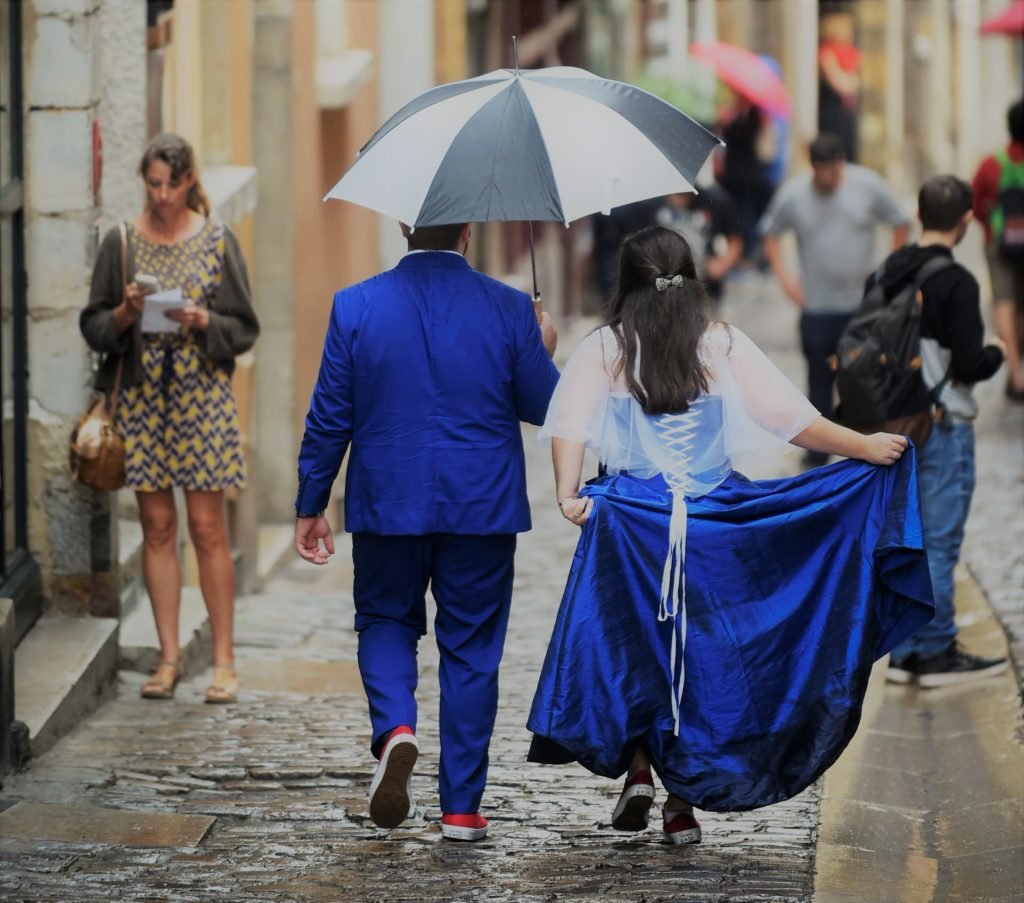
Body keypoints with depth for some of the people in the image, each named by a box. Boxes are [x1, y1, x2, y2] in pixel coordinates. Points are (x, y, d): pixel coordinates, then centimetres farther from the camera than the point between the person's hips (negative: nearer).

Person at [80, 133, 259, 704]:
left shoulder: (217, 241, 2)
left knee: (208, 527, -4)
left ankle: (224, 659, 1)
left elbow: (245, 329, 3)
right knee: (157, 527, 3)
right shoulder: (122, 243, 5)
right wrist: (125, 314, -13)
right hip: (142, 396, 2)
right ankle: (170, 658, 9)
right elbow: (93, 325, 7)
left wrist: (204, 322, -16)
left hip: (202, 395, -2)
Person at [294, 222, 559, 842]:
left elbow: (329, 419, -2)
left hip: (388, 505, 0)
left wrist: (310, 506, 7)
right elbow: (545, 407, 0)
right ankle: (462, 808, 10)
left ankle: (395, 729, -10)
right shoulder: (509, 310, -7)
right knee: (471, 651, 9)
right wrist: (544, 352, 20)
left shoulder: (355, 306, -5)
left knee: (385, 622, 19)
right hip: (483, 509, 0)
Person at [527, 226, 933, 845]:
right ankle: (685, 803, 9)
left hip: (629, 520, -1)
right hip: (713, 525, 1)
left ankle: (638, 773, 2)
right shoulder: (723, 346, 1)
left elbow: (571, 426, -14)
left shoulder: (604, 351, 1)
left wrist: (568, 494, -22)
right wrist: (866, 449, 5)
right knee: (699, 653, 9)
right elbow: (792, 418, -3)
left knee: (626, 648, 15)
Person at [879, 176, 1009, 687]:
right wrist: (995, 354, 1)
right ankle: (936, 651, 3)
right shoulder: (956, 284, -16)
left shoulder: (886, 275, 6)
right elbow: (969, 366, -18)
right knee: (939, 539, -1)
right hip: (943, 427, -7)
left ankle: (904, 652, 16)